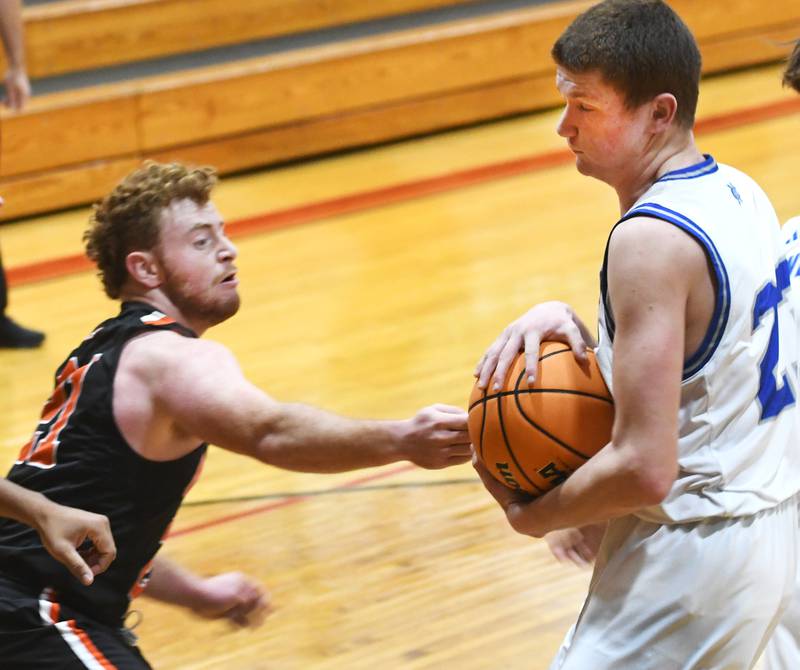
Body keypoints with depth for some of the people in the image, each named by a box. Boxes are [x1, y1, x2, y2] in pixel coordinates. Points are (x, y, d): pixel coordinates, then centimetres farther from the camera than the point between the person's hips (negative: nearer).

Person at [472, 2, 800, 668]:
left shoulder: (650, 240, -23)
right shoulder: (739, 194, 5)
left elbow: (643, 469, -27)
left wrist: (532, 515, -10)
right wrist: (569, 321, 0)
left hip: (689, 559, -10)